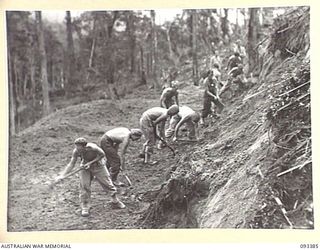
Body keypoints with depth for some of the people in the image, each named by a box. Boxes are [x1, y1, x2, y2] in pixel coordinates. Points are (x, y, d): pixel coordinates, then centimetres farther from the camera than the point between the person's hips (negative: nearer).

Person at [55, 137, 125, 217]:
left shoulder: (92, 148, -34)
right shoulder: (76, 151, -23)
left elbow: (102, 154, -17)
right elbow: (71, 164, -14)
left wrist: (91, 162, -24)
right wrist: (62, 175, -22)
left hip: (98, 165, -2)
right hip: (85, 167, 3)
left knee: (107, 183, 2)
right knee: (84, 186, -7)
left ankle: (115, 201, 23)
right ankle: (85, 207, 6)